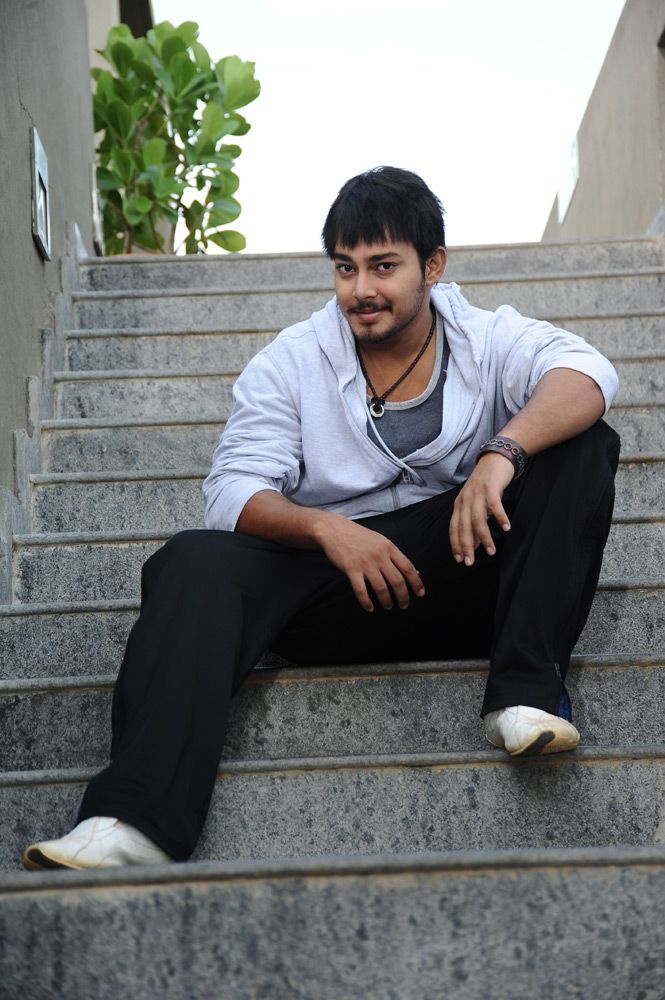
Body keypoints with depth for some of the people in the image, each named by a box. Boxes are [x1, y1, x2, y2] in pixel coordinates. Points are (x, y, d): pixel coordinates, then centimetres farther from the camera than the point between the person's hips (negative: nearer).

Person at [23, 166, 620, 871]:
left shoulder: (488, 340, 6)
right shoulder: (290, 364, 7)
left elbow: (586, 375, -15)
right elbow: (234, 491, -5)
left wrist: (503, 452, -35)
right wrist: (325, 527, -26)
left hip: (462, 577, 0)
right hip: (332, 588, 0)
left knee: (582, 446, -16)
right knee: (196, 563, -26)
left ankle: (524, 689, -25)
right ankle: (135, 824, -41)